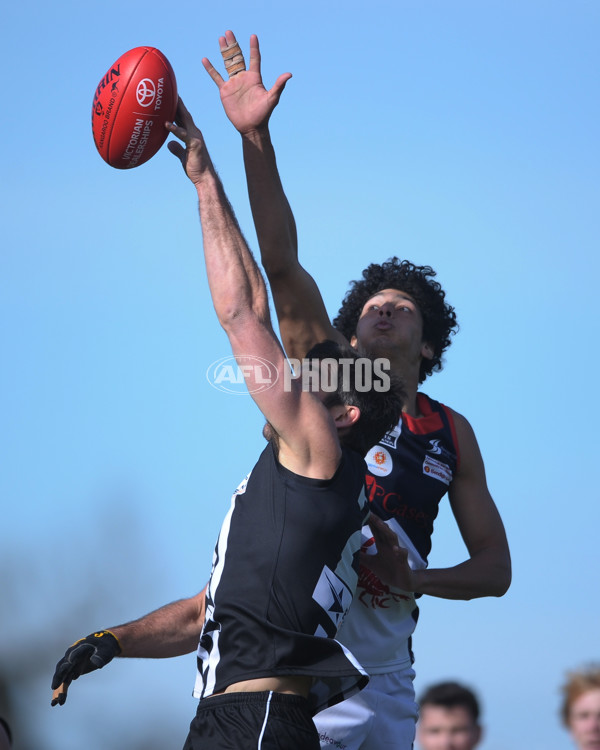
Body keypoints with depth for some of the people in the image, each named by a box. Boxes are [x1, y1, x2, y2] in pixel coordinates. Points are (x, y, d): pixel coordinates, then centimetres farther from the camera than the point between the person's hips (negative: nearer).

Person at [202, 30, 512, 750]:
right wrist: (255, 138, -17)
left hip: (384, 682, 3)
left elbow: (495, 567, 13)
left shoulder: (451, 433, 12)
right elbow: (281, 265, -7)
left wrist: (416, 579, -8)